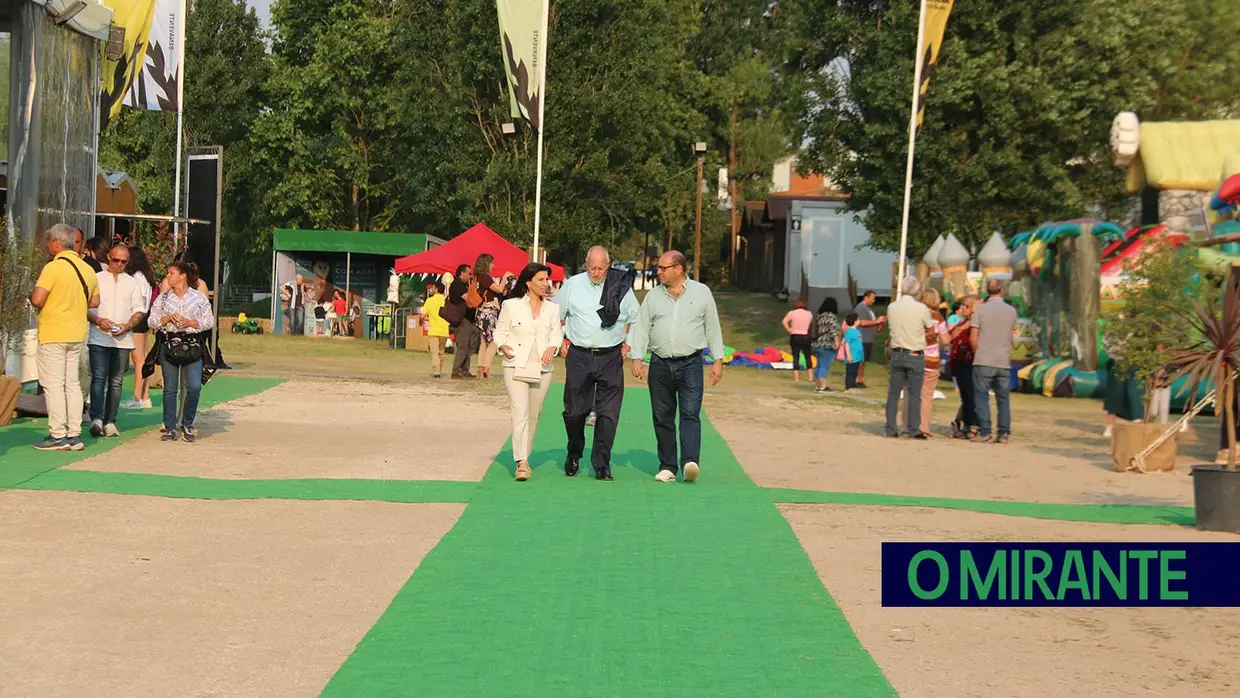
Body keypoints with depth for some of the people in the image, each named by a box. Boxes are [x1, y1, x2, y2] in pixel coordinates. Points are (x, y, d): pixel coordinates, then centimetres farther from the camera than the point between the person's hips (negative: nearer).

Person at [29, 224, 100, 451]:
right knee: (73, 384, 11)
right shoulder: (87, 269, 7)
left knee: (53, 385, -2)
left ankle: (57, 436, -2)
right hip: (77, 334, 7)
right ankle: (74, 435, 11)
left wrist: (31, 297, 1)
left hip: (53, 334, -7)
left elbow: (37, 299, -20)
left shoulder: (53, 267, -14)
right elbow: (94, 302, 14)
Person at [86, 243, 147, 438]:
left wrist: (127, 325, -7)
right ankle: (96, 419, -19)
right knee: (98, 378, -12)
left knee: (116, 381, 4)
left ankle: (110, 422, 8)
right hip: (99, 338, -2)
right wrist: (98, 320, -14)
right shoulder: (96, 279, 7)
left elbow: (140, 311, 10)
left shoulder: (132, 283, 13)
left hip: (123, 340, 3)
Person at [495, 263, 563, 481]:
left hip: (542, 368, 4)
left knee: (533, 415, 9)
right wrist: (503, 346, -16)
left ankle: (524, 458, 23)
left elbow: (557, 334, 9)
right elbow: (500, 331, 5)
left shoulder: (553, 309, 13)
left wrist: (553, 348, -12)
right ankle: (521, 462, -20)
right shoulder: (511, 305, 3)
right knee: (520, 411, -15)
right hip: (516, 366, -4)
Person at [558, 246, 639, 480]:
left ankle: (602, 465, 2)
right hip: (579, 357, 1)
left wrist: (628, 345, 8)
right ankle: (574, 456, 27)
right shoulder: (573, 285, 3)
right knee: (575, 411, 5)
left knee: (608, 413, -5)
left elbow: (637, 319, 15)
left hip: (611, 358, 0)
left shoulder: (621, 287, 3)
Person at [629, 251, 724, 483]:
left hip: (690, 363, -3)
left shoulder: (701, 292, 6)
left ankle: (690, 462, -23)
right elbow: (641, 328, 9)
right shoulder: (653, 296, 10)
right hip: (660, 365, 3)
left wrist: (718, 360, 6)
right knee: (663, 418, 5)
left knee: (690, 414, -13)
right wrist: (637, 358, -3)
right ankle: (667, 466, 12)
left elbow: (713, 328, 10)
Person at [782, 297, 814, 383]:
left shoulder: (792, 313, -3)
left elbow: (784, 322, -15)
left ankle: (796, 377, -1)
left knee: (795, 357, 3)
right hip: (805, 337, 1)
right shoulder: (809, 314, 3)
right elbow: (812, 325, 1)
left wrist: (789, 331, -7)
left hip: (794, 337, -1)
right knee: (808, 357, 12)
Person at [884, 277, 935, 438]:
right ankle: (913, 430, 2)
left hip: (897, 354, 3)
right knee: (914, 395, 2)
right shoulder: (921, 308, -11)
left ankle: (891, 428, 9)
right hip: (915, 355, -3)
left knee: (893, 393, 8)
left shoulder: (892, 307, -1)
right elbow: (930, 327, 1)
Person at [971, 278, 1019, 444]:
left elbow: (973, 338, -6)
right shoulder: (1011, 311, 3)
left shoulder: (981, 309, -6)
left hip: (983, 361, -3)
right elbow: (1011, 336, 10)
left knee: (981, 397, 2)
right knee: (1003, 398, 9)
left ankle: (985, 433, -4)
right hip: (1004, 362, 3)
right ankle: (1003, 433, 7)